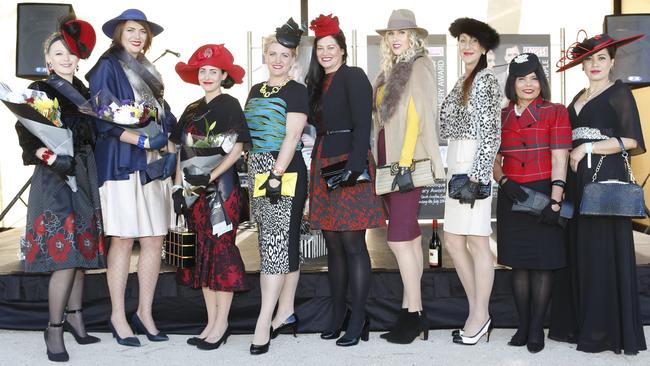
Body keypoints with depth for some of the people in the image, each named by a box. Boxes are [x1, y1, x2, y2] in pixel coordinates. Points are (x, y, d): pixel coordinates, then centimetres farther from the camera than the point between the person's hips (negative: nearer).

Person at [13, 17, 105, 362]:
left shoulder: (82, 91, 15)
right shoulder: (39, 91, -1)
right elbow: (26, 132, -11)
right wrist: (42, 152, -27)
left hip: (84, 176, 6)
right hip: (54, 178, -6)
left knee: (82, 249, 9)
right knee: (63, 254, -10)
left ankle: (73, 316, 22)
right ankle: (54, 329, 1)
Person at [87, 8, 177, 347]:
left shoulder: (147, 71, 21)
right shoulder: (107, 67, 1)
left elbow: (163, 116, 22)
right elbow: (103, 119, -9)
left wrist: (170, 145, 5)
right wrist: (142, 140, -17)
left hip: (154, 163, 7)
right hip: (122, 163, -6)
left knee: (154, 240, 4)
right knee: (123, 240, -4)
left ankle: (145, 313, 14)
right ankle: (118, 317, 6)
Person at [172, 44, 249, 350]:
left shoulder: (229, 105, -2)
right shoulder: (192, 110, 16)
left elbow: (237, 149, -9)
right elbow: (183, 152, 16)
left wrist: (211, 177, -18)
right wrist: (178, 187, 8)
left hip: (221, 186, -7)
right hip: (195, 188, 7)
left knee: (221, 249, -5)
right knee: (203, 252, 8)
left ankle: (221, 324, 3)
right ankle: (212, 322, 15)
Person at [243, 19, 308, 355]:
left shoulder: (296, 91, -4)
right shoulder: (256, 91, 16)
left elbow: (292, 136, -14)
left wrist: (277, 174, -22)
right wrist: (255, 173, 14)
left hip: (286, 174, -7)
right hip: (259, 173, 7)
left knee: (276, 243, -10)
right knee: (285, 243, 11)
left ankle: (264, 322, -10)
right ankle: (286, 313, 17)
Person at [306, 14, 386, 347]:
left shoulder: (353, 77, -4)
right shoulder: (318, 84, 19)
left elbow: (362, 126, -13)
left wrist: (353, 166, -22)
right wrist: (319, 166, 13)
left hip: (350, 165, -8)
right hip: (324, 166, 8)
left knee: (352, 244, -6)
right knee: (333, 244, 10)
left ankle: (357, 320, 1)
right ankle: (338, 315, 19)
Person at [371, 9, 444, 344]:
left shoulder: (419, 66, -4)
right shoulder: (388, 71, 18)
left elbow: (418, 115, -13)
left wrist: (405, 164, -20)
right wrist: (383, 164, 11)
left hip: (409, 165, -8)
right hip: (389, 165, 8)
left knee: (399, 239, -9)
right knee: (410, 238, 9)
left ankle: (414, 314, 0)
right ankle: (410, 313, 14)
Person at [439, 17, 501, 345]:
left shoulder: (486, 80, -7)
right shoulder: (463, 82, 18)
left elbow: (491, 133, -14)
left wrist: (475, 177, -19)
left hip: (474, 167, -9)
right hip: (457, 166, 9)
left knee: (476, 241, -3)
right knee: (454, 241, 9)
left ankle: (480, 316, 8)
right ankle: (478, 312, 20)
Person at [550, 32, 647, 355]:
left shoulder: (619, 93, -1)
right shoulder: (578, 99, 20)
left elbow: (631, 140, -8)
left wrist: (587, 148, -10)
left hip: (606, 179, -7)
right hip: (578, 180, 7)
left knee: (603, 252, -6)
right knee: (578, 251, 6)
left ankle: (605, 331, 2)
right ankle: (578, 325, 13)